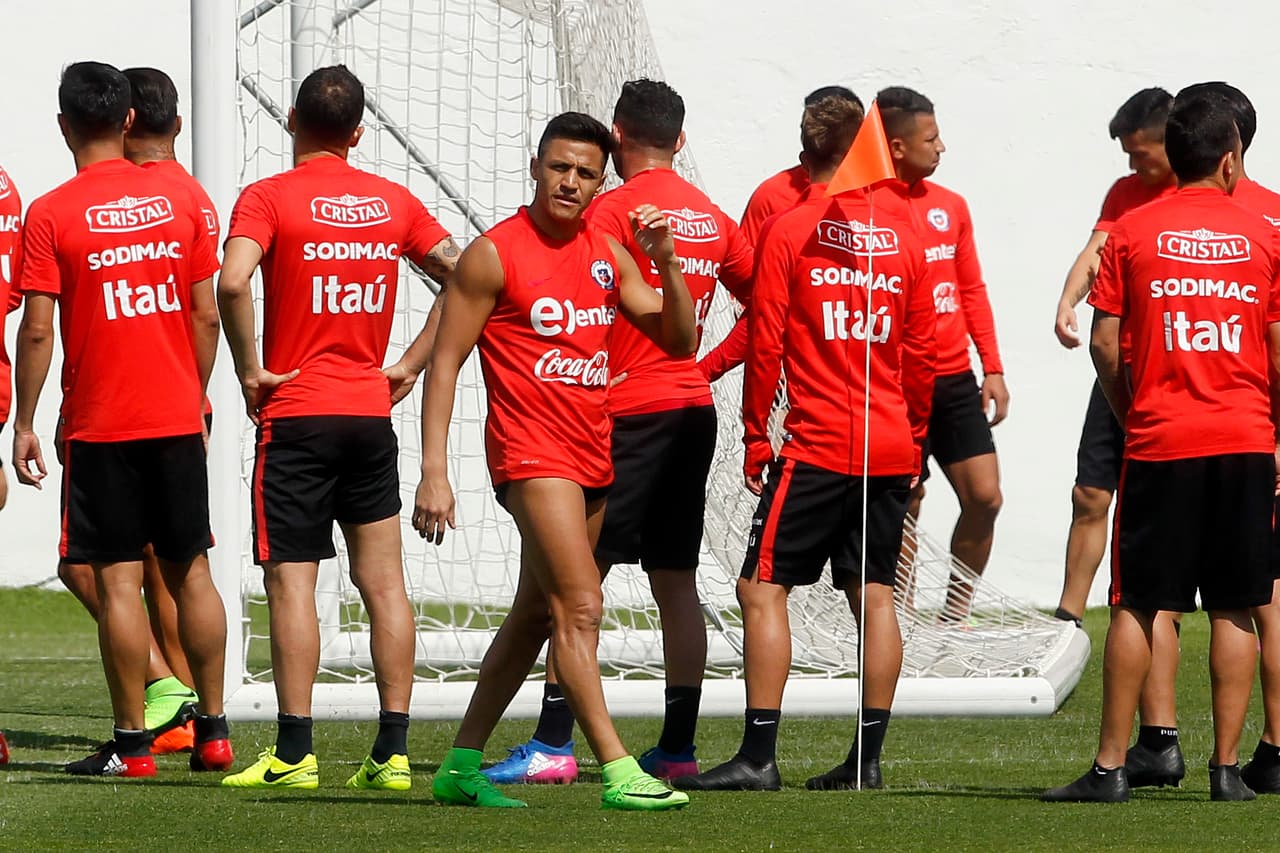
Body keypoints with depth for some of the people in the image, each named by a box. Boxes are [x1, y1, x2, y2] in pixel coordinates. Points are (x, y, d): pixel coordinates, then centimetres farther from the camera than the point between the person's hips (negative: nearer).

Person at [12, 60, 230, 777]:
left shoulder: (52, 215, -8)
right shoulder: (180, 201, 3)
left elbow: (38, 331, -10)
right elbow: (207, 316, 5)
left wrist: (24, 424, -2)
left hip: (101, 424, -4)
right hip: (178, 417, 4)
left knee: (118, 580, -1)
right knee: (191, 571, 11)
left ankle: (132, 743, -1)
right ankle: (214, 731, 12)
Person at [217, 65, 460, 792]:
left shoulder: (269, 198, -7)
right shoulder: (392, 200, 7)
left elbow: (233, 282, -24)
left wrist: (251, 370, -12)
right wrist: (411, 365, 10)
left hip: (296, 415, -4)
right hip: (372, 412, 4)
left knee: (292, 581, -3)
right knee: (383, 581, 6)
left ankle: (295, 753, -6)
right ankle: (394, 751, 4)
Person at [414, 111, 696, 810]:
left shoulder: (608, 253, 11)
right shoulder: (495, 253, -7)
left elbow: (680, 342, 10)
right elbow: (445, 362, -7)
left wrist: (666, 263, -6)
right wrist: (434, 472, -14)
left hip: (592, 457, 7)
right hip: (531, 454, -7)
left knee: (535, 615, 12)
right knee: (580, 607, -16)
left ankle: (461, 765, 21)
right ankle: (618, 772, -20)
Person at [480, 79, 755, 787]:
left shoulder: (613, 210, -10)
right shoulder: (713, 218, 13)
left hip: (627, 412, -7)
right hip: (693, 409, 7)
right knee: (676, 582, 9)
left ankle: (553, 743, -11)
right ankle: (677, 747, 9)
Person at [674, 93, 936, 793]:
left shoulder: (788, 231, -5)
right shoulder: (902, 236, 7)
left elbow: (764, 344, -7)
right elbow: (922, 351, 11)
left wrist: (755, 436, 2)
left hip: (818, 446, -5)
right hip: (892, 447, 5)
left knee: (762, 588, -2)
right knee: (874, 594, 8)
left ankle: (758, 755, -9)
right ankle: (866, 759, 8)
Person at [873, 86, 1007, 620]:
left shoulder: (951, 206, 12)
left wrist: (992, 369, 13)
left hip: (956, 379, 6)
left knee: (985, 497, 1)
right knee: (905, 506, 0)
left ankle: (955, 613, 15)